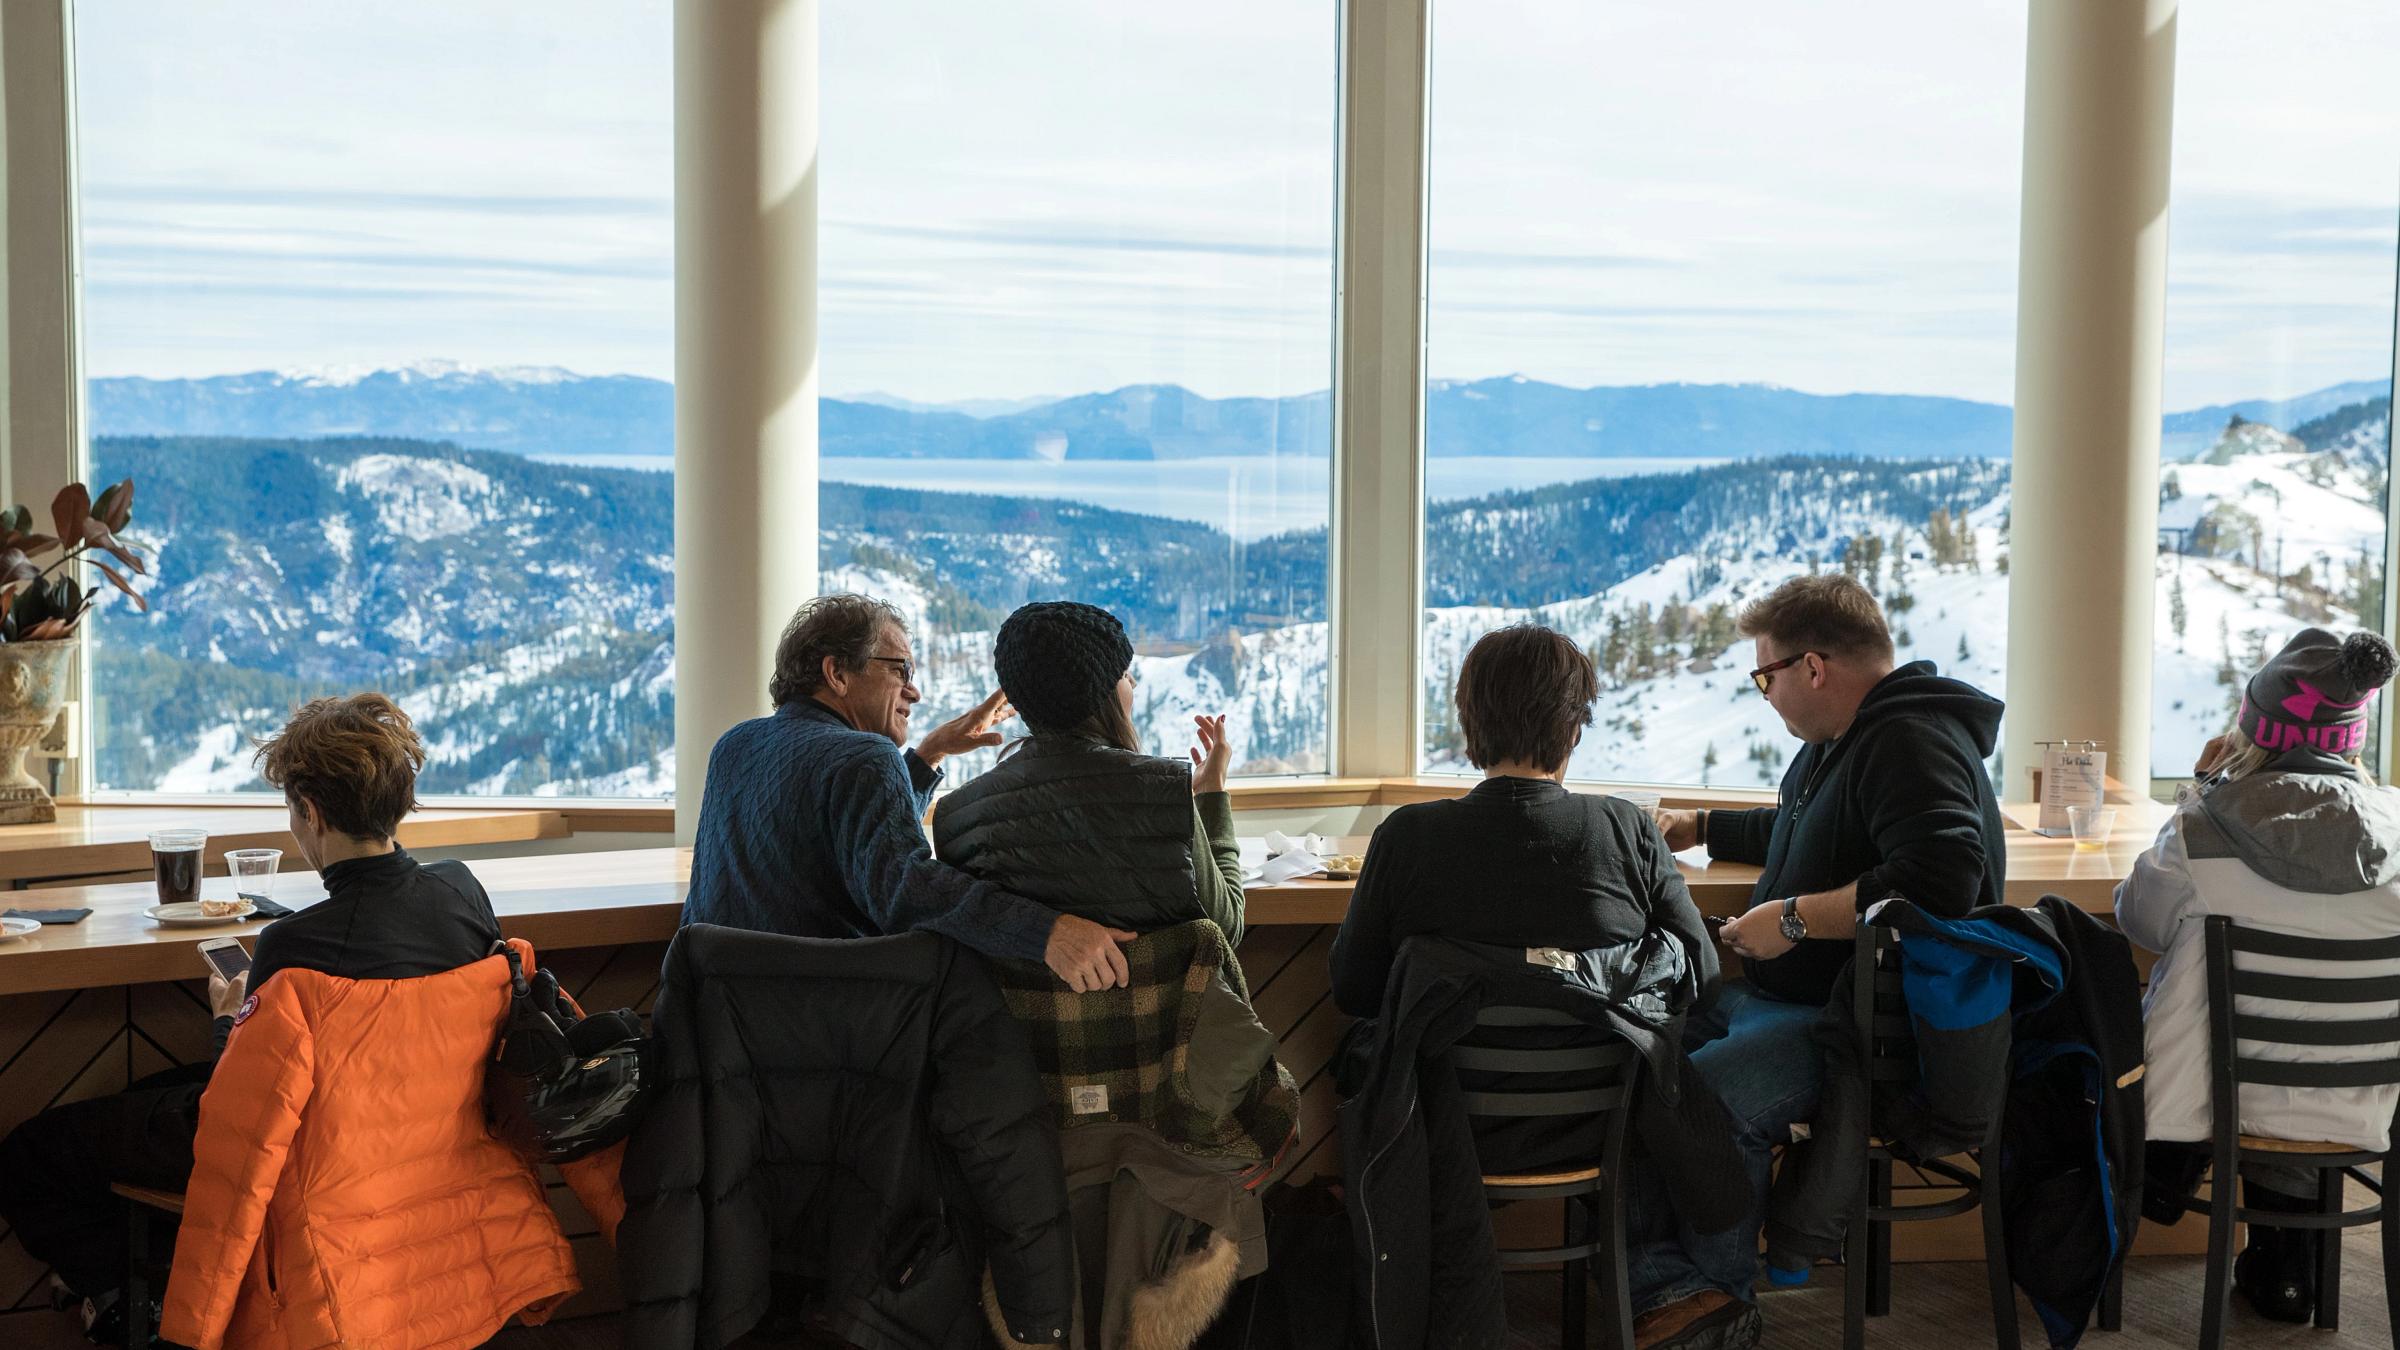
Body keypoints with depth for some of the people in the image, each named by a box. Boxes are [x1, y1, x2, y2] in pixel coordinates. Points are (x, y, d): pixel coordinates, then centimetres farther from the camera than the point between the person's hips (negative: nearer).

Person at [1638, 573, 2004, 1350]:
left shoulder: (1912, 744, -16)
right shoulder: (1835, 742, 19)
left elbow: (1939, 878, -32)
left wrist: (1795, 917, -25)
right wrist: (1696, 829, 37)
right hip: (1779, 997, 11)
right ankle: (1665, 1287, -13)